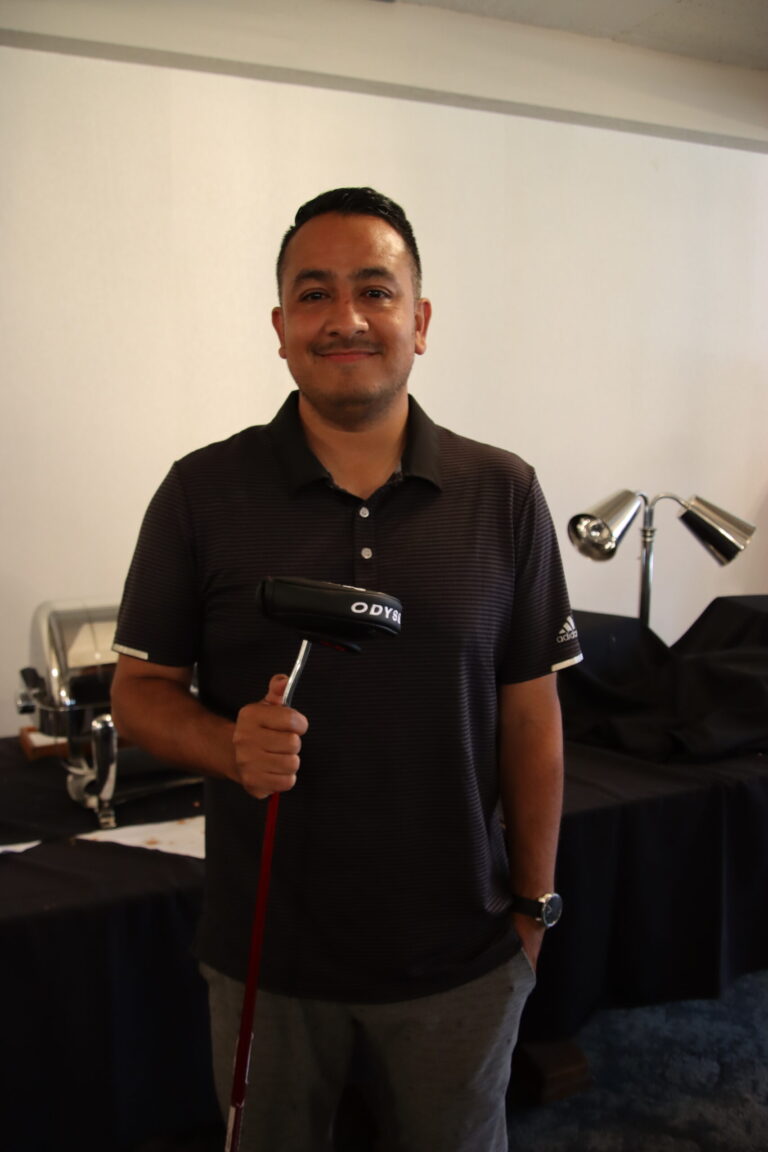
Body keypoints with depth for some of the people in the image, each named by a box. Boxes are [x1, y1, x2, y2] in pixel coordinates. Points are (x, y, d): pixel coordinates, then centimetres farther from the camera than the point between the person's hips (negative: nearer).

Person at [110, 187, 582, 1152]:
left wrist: (532, 907, 3)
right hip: (266, 953, 0)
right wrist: (231, 745, -22)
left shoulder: (503, 495, -5)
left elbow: (531, 719, 0)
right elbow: (140, 690, -1)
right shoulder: (201, 493, -7)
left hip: (459, 955, 1)